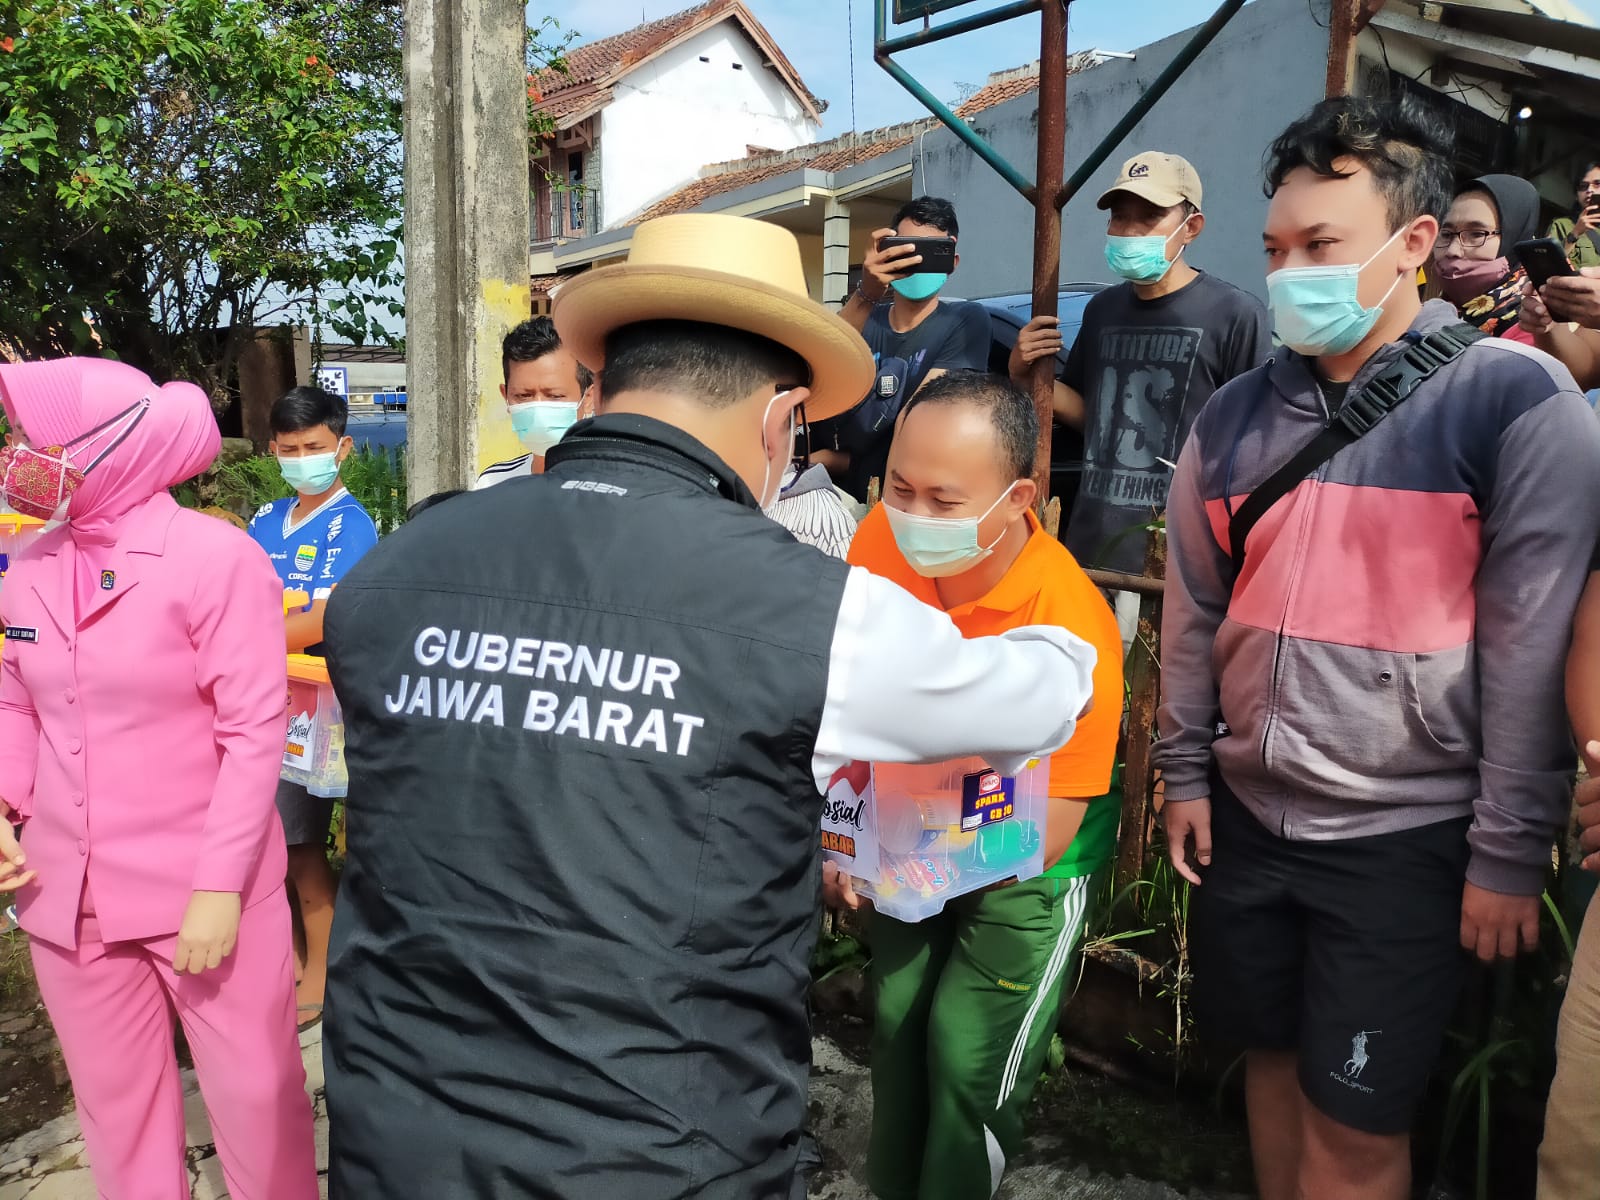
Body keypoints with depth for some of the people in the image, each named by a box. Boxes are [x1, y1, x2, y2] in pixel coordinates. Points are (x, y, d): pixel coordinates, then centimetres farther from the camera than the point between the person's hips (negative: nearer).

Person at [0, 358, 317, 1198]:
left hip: (202, 890, -5)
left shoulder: (215, 558, -14)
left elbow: (255, 730, -15)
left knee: (254, 1089, 8)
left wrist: (221, 884, -17)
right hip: (68, 894, 6)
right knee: (113, 1098, 19)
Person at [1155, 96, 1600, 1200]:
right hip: (1248, 814, 5)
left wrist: (1510, 849, -11)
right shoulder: (1235, 416, 4)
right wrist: (1185, 773, 11)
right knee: (1274, 1059, 19)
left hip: (1406, 833, -4)